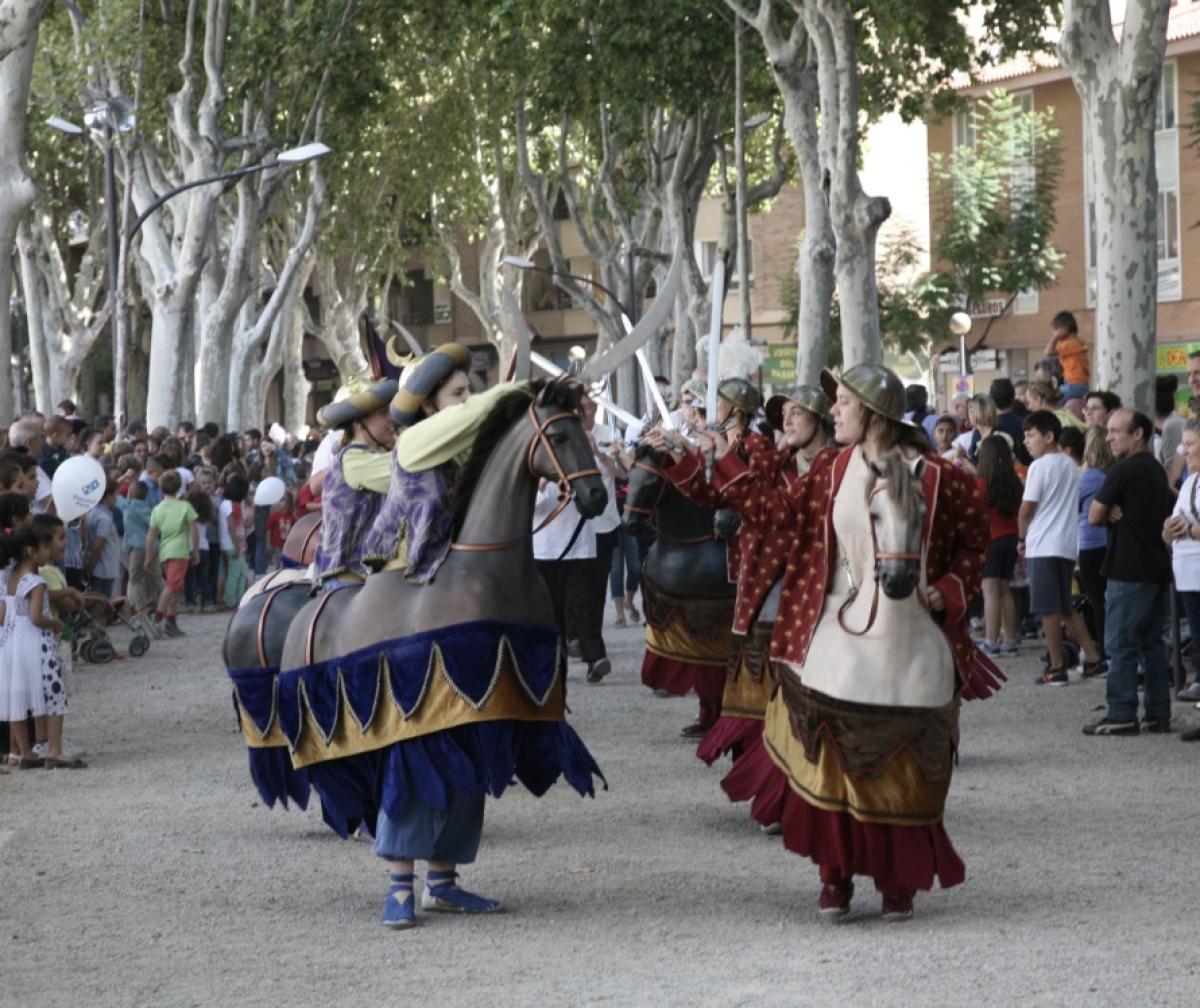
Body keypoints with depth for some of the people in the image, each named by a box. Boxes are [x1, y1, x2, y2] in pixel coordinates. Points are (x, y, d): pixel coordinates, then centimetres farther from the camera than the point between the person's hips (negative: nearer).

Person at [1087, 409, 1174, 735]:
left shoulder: (1123, 471, -13)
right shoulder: (1156, 470, 16)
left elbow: (1094, 516, -10)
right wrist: (1116, 513, -1)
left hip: (1129, 570, -9)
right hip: (1157, 569, 9)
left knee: (1120, 644, -5)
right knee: (1151, 642, 12)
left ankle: (1121, 716, -6)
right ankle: (1158, 714, 12)